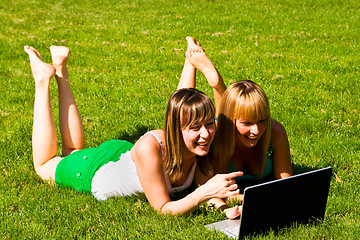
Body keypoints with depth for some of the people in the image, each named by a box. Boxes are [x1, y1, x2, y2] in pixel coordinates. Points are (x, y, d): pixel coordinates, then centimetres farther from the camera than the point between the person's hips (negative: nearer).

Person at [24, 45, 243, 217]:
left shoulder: (203, 144, -28)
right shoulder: (150, 147, -45)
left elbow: (206, 189, -20)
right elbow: (162, 209, -39)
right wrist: (204, 192, -54)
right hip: (91, 173, -5)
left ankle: (61, 70, 40)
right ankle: (44, 80, 30)